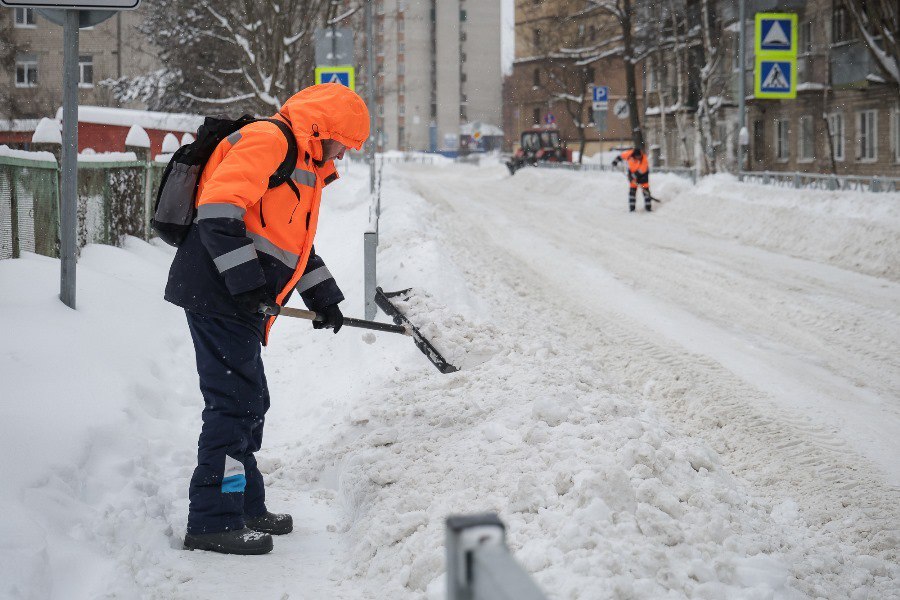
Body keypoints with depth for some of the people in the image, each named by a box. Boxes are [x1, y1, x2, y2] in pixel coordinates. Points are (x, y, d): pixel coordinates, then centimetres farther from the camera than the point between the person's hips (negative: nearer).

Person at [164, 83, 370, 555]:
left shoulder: (305, 167, 23)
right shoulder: (267, 140, -11)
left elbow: (296, 243, 33)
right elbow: (218, 208, -22)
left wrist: (323, 299, 26)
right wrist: (246, 282, -24)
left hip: (239, 303, 11)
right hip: (217, 294, -11)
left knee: (249, 403, 16)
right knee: (235, 402, -10)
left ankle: (245, 508, 27)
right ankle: (212, 521, -6)